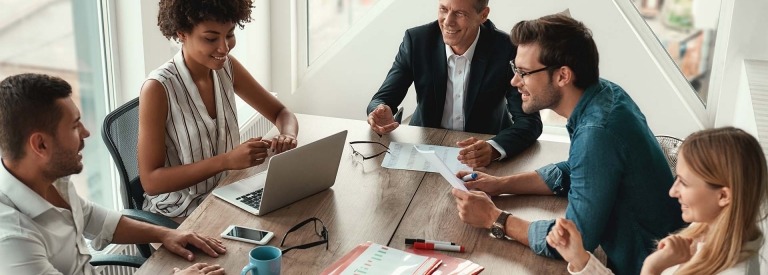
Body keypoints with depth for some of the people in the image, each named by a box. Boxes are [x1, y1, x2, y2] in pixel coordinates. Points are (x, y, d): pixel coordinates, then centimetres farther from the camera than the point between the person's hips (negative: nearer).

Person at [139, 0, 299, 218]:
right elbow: (150, 180, -19)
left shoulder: (227, 68, -2)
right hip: (176, 217, -6)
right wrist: (227, 161, -30)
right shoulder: (158, 89, -20)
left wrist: (288, 136, -18)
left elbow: (280, 113, 6)